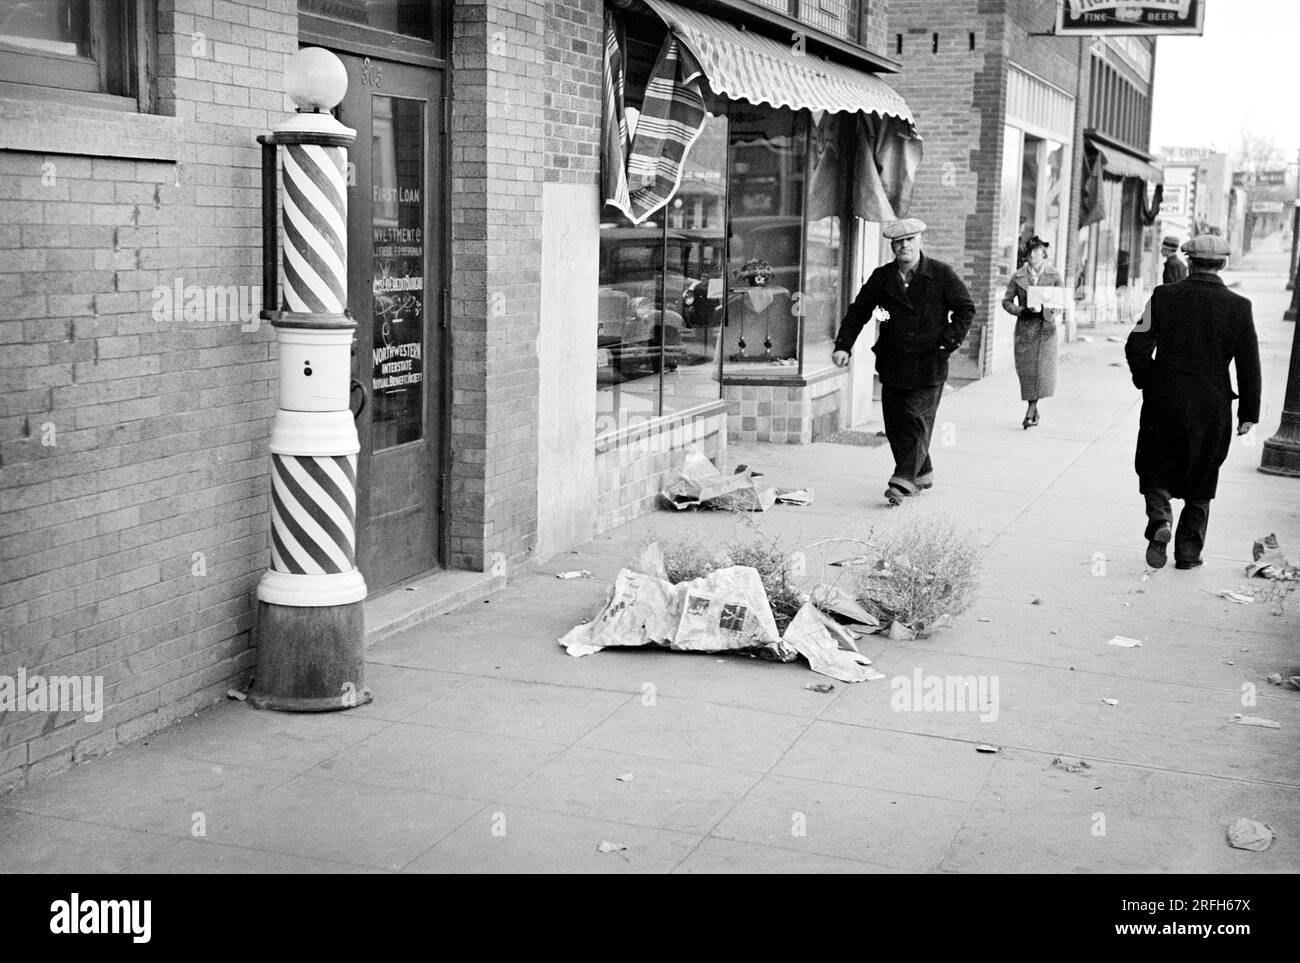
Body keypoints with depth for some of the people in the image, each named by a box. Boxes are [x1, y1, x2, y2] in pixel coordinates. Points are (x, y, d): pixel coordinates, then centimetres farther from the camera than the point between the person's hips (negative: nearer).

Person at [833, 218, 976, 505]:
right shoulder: (881, 277, 7)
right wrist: (843, 346, -4)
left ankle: (903, 481, -11)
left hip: (928, 363, -4)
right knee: (895, 424, 7)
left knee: (916, 420, -10)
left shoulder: (941, 274, -1)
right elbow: (858, 311, 8)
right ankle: (922, 474, 23)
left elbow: (966, 308, 3)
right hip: (892, 363, 4)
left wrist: (950, 340, -9)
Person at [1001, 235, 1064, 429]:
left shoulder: (1053, 276, 3)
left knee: (1043, 368, -8)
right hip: (1024, 327, 1)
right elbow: (1007, 301, 6)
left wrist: (1049, 310, -18)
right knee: (1026, 370, 0)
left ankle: (1030, 412, 0)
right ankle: (1034, 410, 15)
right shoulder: (1018, 276, 4)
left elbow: (1062, 300, 3)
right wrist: (1022, 311, -11)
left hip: (1045, 327, -1)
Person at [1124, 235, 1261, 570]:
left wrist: (1146, 383, 10)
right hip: (1213, 407, 1)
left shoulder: (1164, 297, -6)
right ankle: (1188, 551, 18)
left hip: (1164, 403, -1)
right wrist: (1248, 413, 5)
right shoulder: (1239, 307, -4)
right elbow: (1249, 365, -2)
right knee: (1200, 481, 14)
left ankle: (1160, 520, -12)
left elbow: (1137, 347, -7)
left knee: (1156, 469, 15)